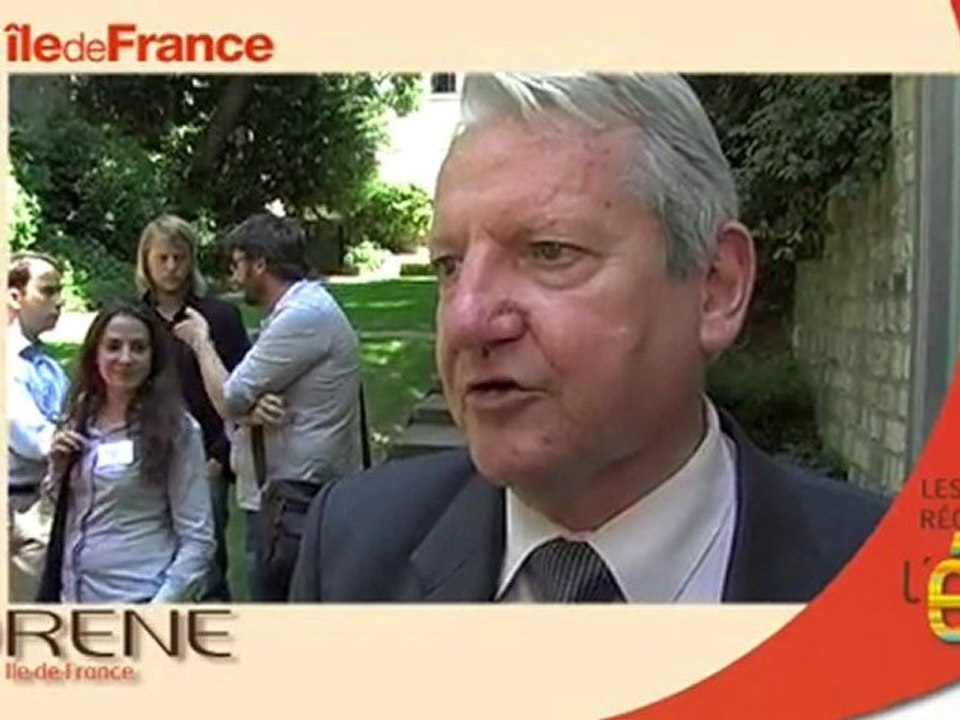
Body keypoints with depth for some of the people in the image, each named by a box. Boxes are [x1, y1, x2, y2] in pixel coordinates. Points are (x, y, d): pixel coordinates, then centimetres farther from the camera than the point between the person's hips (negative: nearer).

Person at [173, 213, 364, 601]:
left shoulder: (304, 315, -17)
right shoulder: (309, 308, 16)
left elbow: (228, 400, -15)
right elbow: (245, 401, 13)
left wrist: (201, 340, 2)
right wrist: (253, 408, -11)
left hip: (301, 497, -10)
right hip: (310, 493, 10)